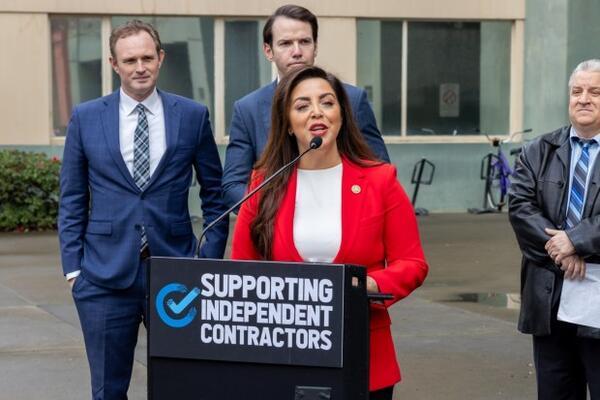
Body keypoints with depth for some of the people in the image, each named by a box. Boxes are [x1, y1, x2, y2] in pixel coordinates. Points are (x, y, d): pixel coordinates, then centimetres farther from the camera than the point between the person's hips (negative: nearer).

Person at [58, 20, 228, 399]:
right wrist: (73, 266, 1)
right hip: (106, 274, 0)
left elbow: (214, 194, 8)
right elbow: (72, 200, 8)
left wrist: (211, 261, 1)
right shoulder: (86, 118, 4)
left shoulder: (193, 115, 3)